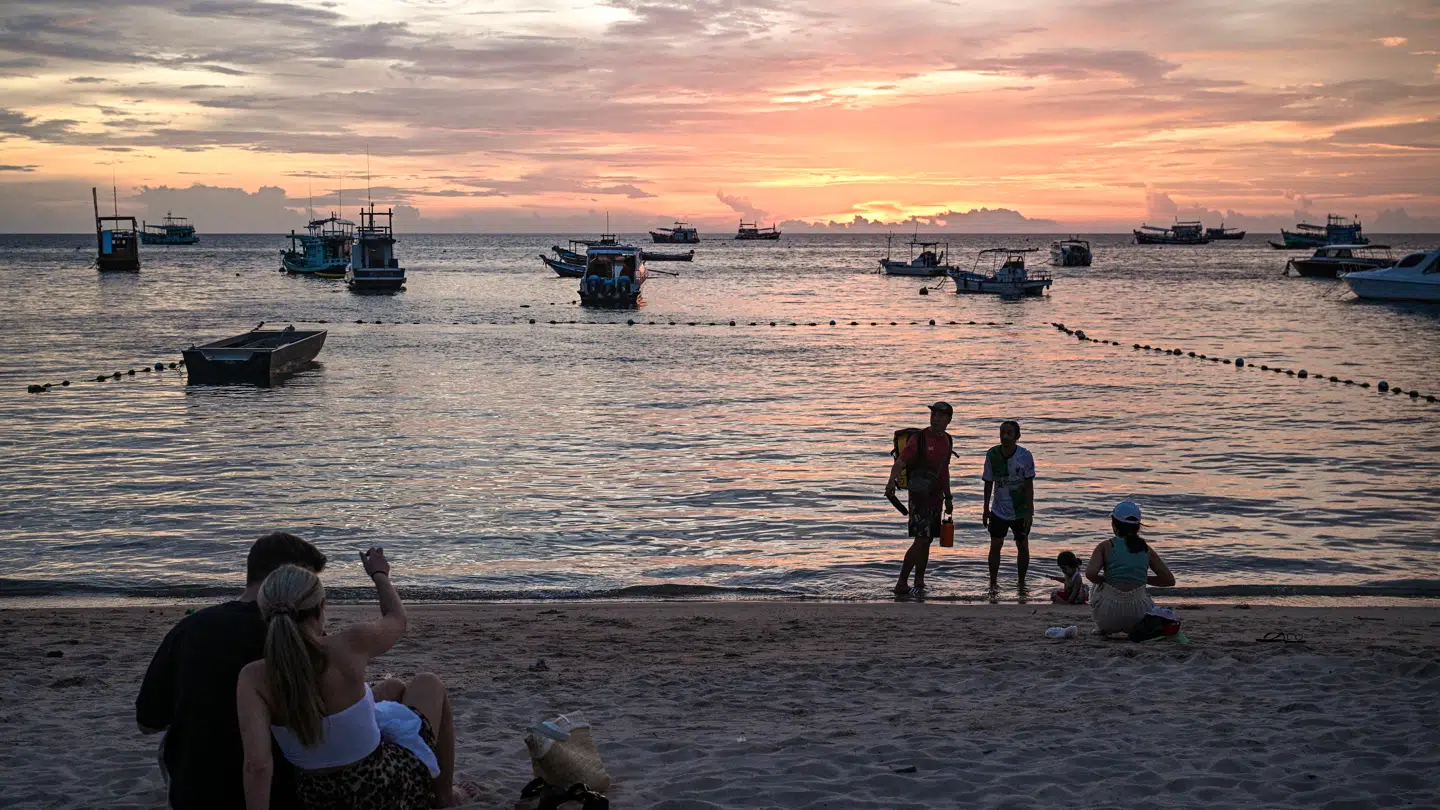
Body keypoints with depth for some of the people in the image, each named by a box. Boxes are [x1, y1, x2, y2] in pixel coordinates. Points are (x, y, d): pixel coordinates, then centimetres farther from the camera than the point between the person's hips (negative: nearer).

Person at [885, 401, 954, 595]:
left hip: (935, 498, 7)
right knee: (920, 540, -13)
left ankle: (919, 583, 18)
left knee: (927, 541, 10)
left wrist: (948, 497, 24)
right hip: (919, 497, -7)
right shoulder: (919, 438, -11)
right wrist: (892, 481, -40)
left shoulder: (947, 441, 11)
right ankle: (902, 583, -8)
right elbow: (900, 462, -21)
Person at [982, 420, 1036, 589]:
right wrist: (986, 509, 5)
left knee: (1023, 546, 8)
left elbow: (1029, 485, -9)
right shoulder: (992, 454, -9)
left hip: (1021, 512, -1)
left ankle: (1022, 583, 22)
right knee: (995, 545, 0)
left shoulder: (1025, 456, -14)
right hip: (998, 510, 1)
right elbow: (989, 483, 1)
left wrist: (1029, 512, -12)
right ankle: (993, 583, 10)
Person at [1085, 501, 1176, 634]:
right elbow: (1170, 580, 8)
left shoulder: (1106, 546, -1)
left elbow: (1090, 574, -17)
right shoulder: (1147, 549, 7)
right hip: (1138, 616, 2)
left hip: (1110, 616, -2)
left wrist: (1104, 580, 5)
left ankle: (1102, 628, 26)